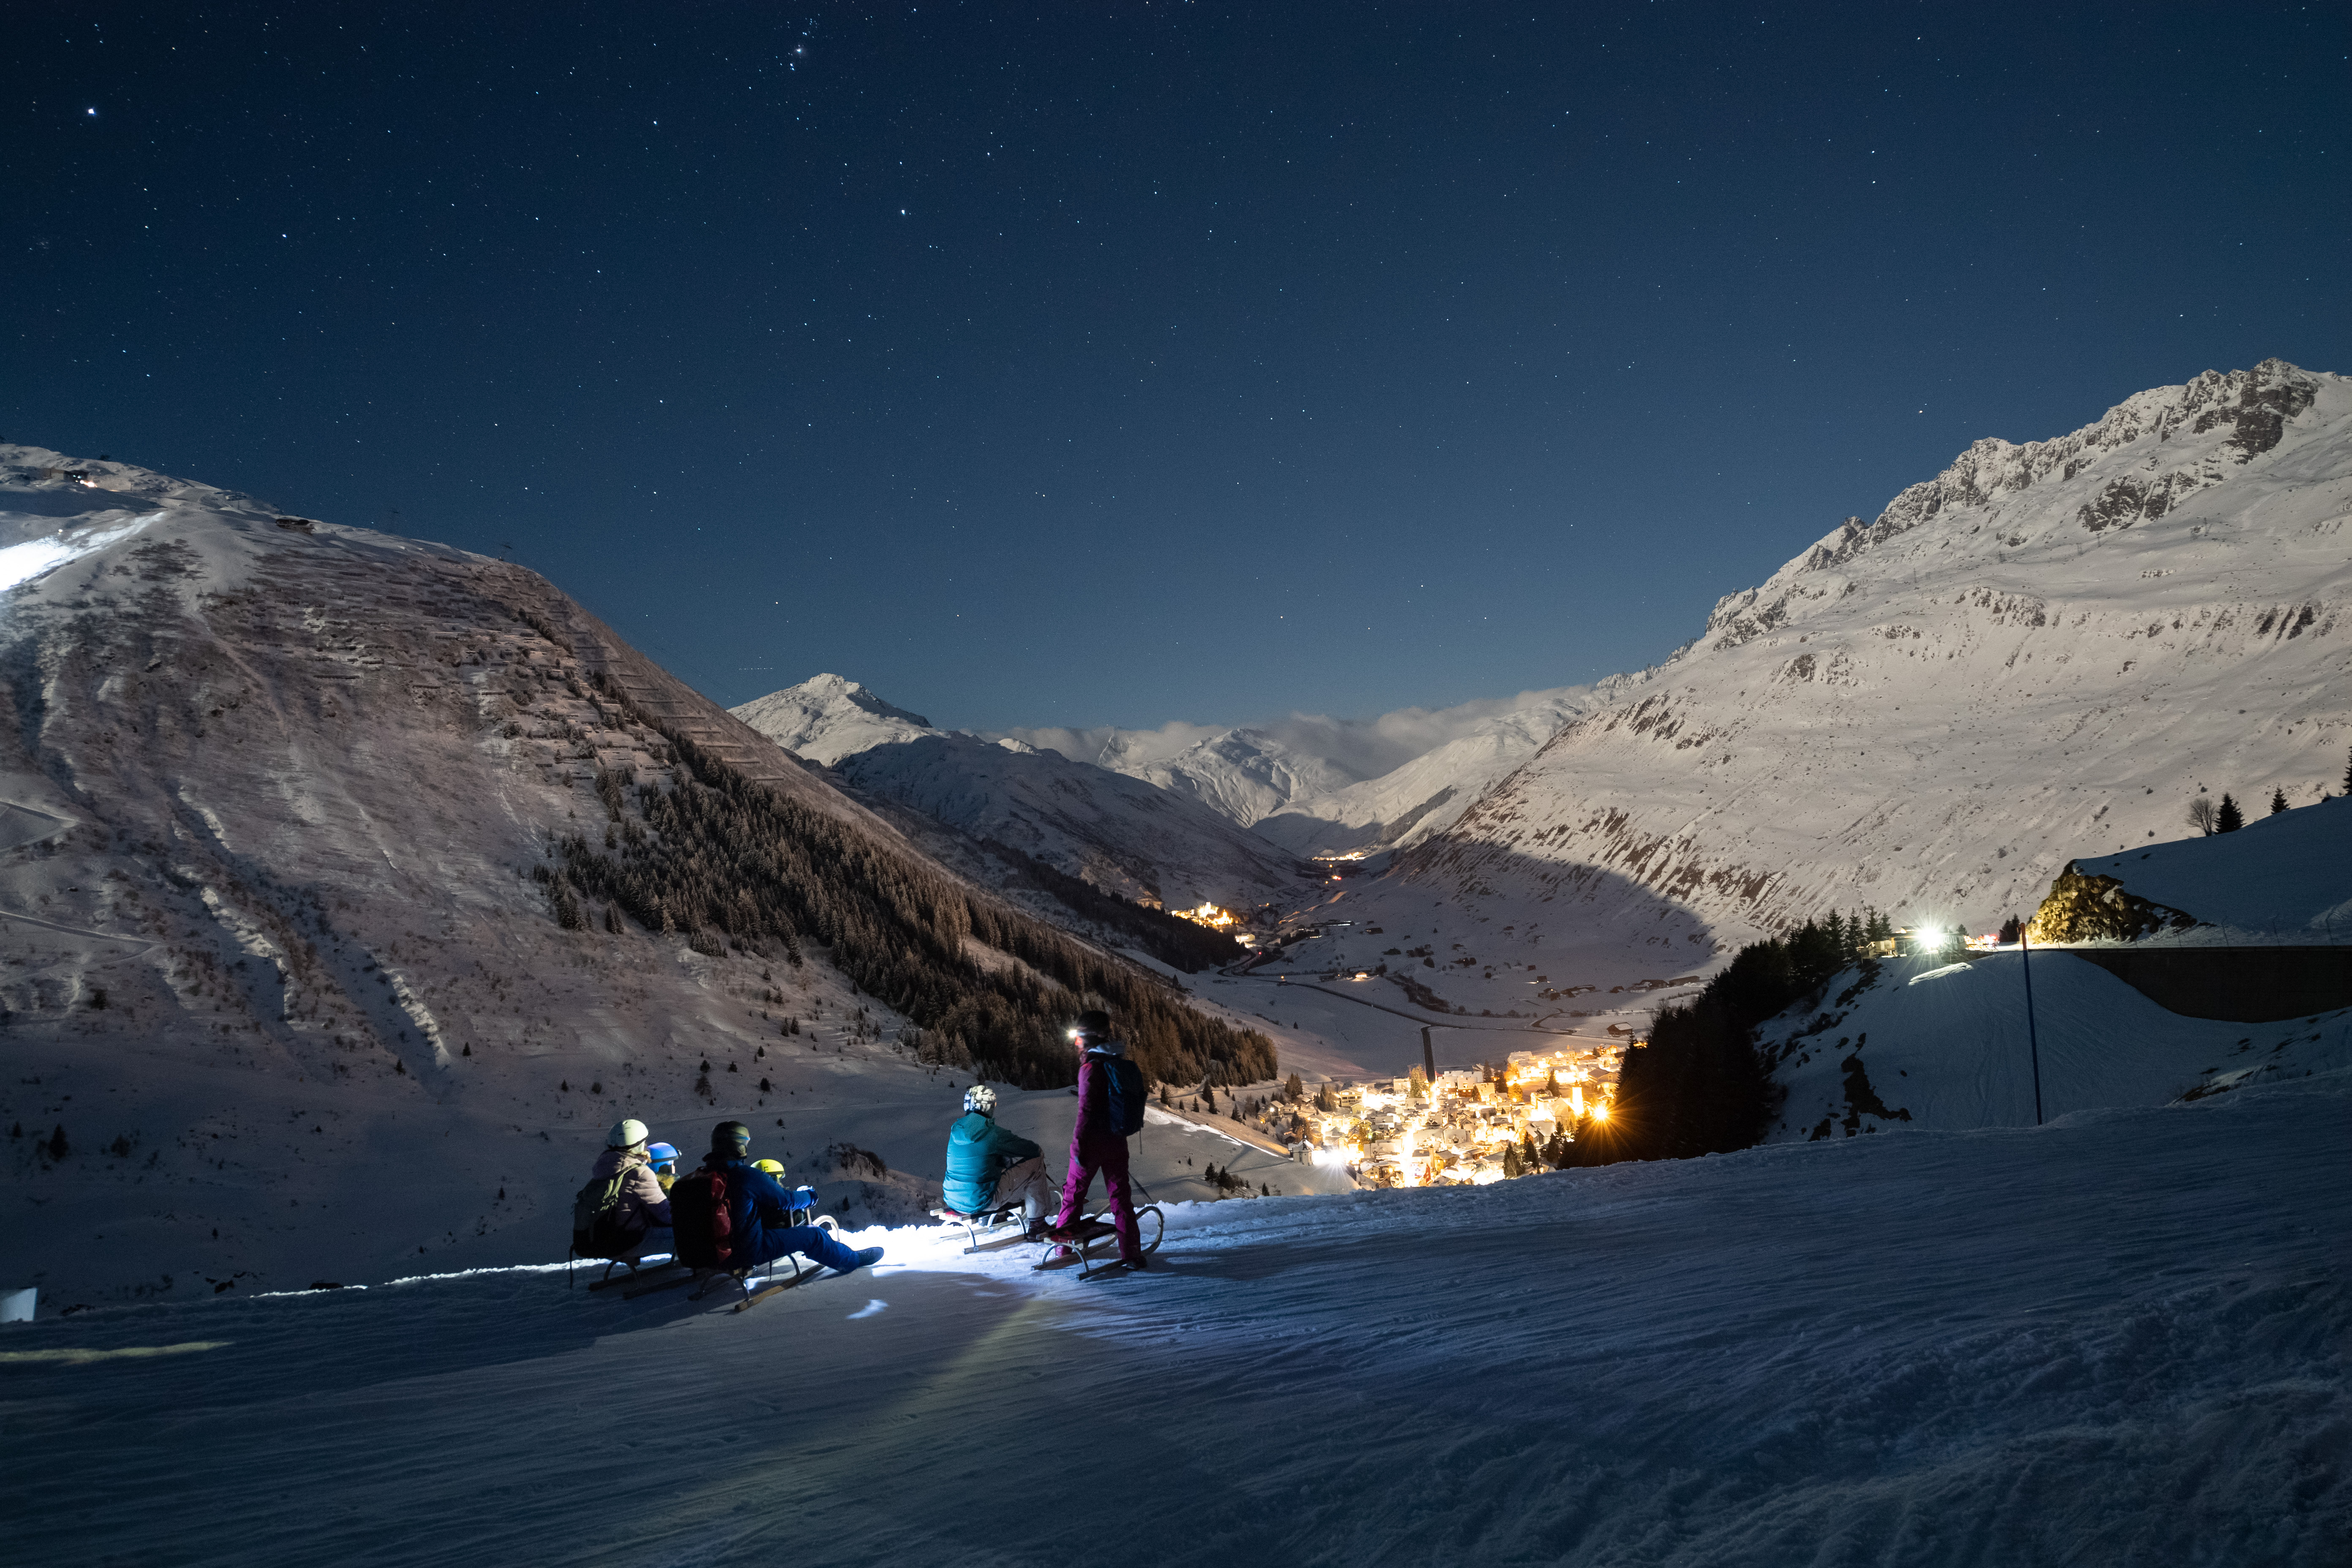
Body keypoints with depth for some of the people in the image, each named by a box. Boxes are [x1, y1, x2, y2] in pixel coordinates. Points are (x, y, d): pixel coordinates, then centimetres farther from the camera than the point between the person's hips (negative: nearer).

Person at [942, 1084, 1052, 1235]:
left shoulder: (956, 1129, 4)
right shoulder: (992, 1133, -16)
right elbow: (1032, 1150, -4)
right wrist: (1039, 1152, 19)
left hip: (951, 1200, 8)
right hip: (980, 1202, -7)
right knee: (1034, 1163, 4)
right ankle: (1037, 1225, 16)